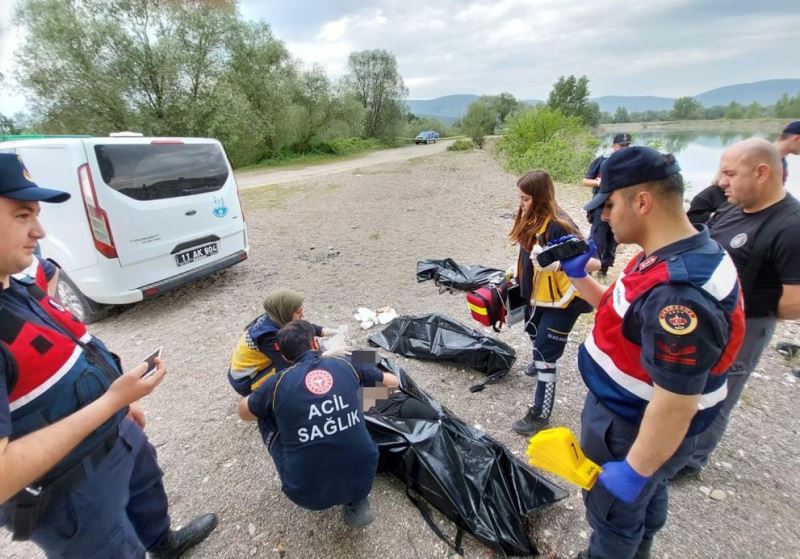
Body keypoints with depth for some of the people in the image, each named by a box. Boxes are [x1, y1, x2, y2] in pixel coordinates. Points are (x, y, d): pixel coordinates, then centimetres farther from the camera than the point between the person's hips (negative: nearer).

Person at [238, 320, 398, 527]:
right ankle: (356, 501, 20)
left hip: (309, 493, -1)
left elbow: (244, 413, 17)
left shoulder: (277, 383, -6)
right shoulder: (347, 365, -2)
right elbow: (393, 382, 16)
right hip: (363, 479, 2)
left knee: (266, 416, 16)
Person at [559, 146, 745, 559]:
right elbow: (623, 313, 9)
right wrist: (578, 274, -1)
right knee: (644, 501, 32)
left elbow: (676, 406, -31)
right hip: (632, 417, 10)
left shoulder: (679, 294, -37)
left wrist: (634, 469, -20)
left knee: (613, 514, 18)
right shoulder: (672, 257, -4)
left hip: (633, 431, -9)